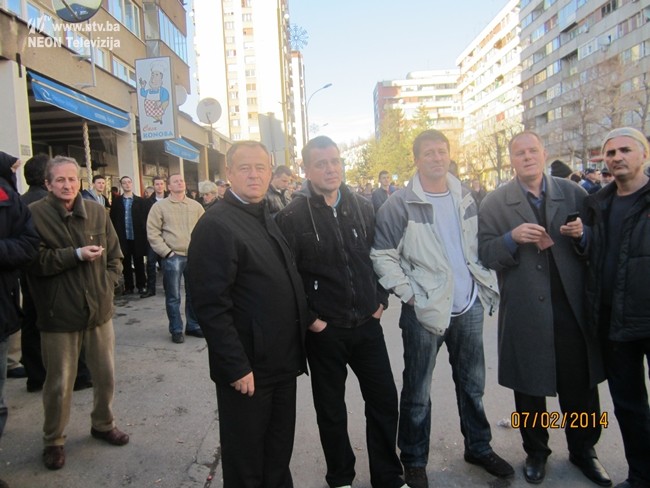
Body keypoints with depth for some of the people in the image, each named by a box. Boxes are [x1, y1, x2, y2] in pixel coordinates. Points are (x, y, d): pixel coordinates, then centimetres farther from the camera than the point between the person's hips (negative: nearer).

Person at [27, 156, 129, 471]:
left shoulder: (96, 212, 3)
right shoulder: (34, 215, -9)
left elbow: (114, 254, 11)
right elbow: (34, 261, -17)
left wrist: (108, 283, 0)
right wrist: (76, 254, -20)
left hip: (99, 309, 4)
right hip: (58, 314, -4)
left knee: (106, 376, 15)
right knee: (59, 383, 8)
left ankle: (103, 424, 39)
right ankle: (53, 441, 30)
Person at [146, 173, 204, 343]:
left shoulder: (196, 206, 8)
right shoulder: (159, 206, 0)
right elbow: (152, 232, -4)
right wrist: (166, 252, -9)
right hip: (172, 257, -3)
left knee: (194, 294, 12)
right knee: (173, 297, 3)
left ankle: (193, 326, 26)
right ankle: (176, 330, 15)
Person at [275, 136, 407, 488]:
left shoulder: (362, 207, 3)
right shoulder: (292, 217, -10)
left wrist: (380, 301, 5)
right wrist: (309, 320, -10)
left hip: (367, 324, 4)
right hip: (324, 330, -3)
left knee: (384, 400, 11)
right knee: (331, 409, 13)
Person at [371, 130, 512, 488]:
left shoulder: (466, 199, 8)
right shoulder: (399, 205, -10)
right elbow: (381, 256, -10)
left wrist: (486, 283, 9)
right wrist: (408, 293, -13)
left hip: (469, 305, 5)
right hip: (424, 310, -5)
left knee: (472, 383, 20)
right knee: (417, 392, 8)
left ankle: (478, 447, 40)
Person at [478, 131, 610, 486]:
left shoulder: (573, 193, 4)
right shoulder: (494, 203, 0)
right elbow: (485, 255, -5)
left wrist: (582, 235, -15)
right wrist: (512, 238, -21)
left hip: (573, 307, 2)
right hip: (525, 312, -1)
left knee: (581, 385, 13)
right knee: (529, 388, 13)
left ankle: (583, 450, 36)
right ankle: (535, 451, 35)